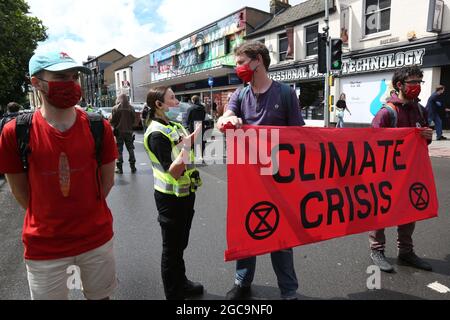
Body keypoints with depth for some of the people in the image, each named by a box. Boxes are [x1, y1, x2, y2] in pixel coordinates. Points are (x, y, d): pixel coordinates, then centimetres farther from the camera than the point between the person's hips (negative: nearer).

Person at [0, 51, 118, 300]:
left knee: (100, 295, 20)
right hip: (44, 247, -1)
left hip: (97, 238, 1)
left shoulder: (99, 128, -8)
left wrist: (86, 212, 5)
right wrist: (47, 220, 6)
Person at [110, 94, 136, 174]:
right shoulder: (131, 108, -2)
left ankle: (119, 168, 6)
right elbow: (134, 120, 5)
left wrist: (115, 126, 13)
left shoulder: (115, 108, -9)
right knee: (130, 149, 12)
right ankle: (133, 167, 15)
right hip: (129, 131, 2)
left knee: (119, 150, 4)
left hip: (118, 131, -2)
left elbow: (112, 121, -8)